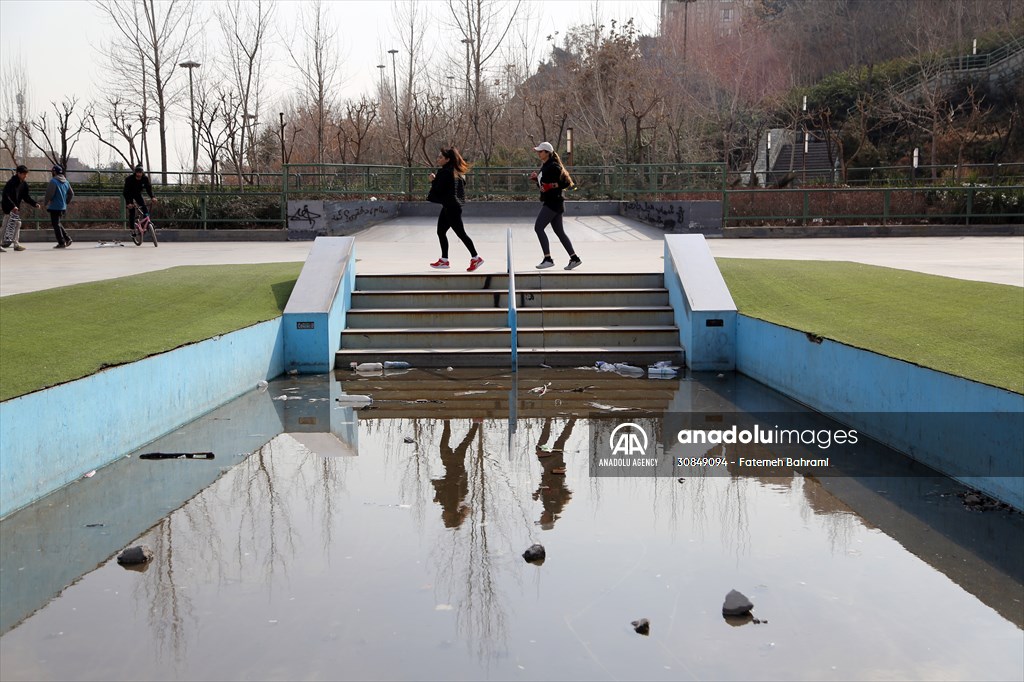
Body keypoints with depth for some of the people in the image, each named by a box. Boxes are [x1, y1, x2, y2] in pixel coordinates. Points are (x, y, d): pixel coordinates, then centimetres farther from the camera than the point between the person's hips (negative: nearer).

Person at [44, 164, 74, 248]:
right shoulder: (66, 182, 9)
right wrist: (67, 202, 22)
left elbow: (49, 194, -17)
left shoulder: (53, 181, -15)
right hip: (63, 207, 8)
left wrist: (45, 201, -1)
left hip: (55, 207, -8)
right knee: (57, 223, 21)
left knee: (55, 224, 0)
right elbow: (71, 193, 14)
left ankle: (61, 243, -1)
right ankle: (67, 239, 14)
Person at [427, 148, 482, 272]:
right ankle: (444, 260, 19)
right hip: (449, 206, 10)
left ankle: (476, 258, 0)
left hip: (450, 207, -10)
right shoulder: (456, 172, 10)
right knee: (441, 232, 14)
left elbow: (438, 189, -18)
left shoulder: (444, 172, -18)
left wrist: (433, 181, -1)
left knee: (460, 233, -4)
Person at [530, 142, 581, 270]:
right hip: (549, 202, 10)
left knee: (538, 227, -11)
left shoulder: (553, 166, -14)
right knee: (559, 231, 11)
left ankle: (548, 259, -10)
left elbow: (567, 182, -15)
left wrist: (554, 185, -24)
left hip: (554, 201, -10)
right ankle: (574, 258, 14)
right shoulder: (544, 166, 14)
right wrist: (536, 177, 8)